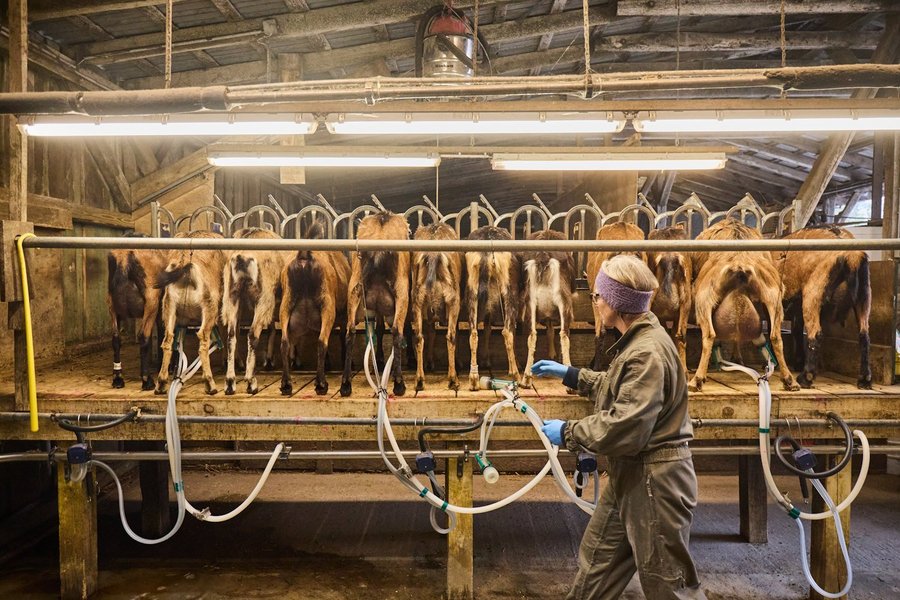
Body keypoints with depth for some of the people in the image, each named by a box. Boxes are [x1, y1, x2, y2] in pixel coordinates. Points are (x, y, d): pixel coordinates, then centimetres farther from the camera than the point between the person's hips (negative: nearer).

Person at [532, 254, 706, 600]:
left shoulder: (648, 352, -27)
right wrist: (570, 375, 23)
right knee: (596, 562, 22)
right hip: (630, 475, 10)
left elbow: (623, 430, -30)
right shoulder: (638, 340, 6)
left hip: (655, 480, -10)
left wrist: (567, 432, -16)